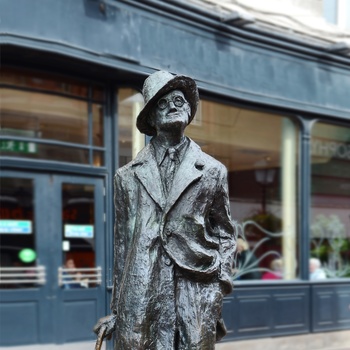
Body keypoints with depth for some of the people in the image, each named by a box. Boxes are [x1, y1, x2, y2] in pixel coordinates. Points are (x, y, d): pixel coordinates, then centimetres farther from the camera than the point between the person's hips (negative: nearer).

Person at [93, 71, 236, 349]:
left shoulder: (213, 172, 12)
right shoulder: (128, 176, 13)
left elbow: (224, 234, 14)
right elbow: (122, 243, 15)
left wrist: (218, 289, 0)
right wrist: (116, 310, 12)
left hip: (195, 298, 0)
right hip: (140, 301, 1)